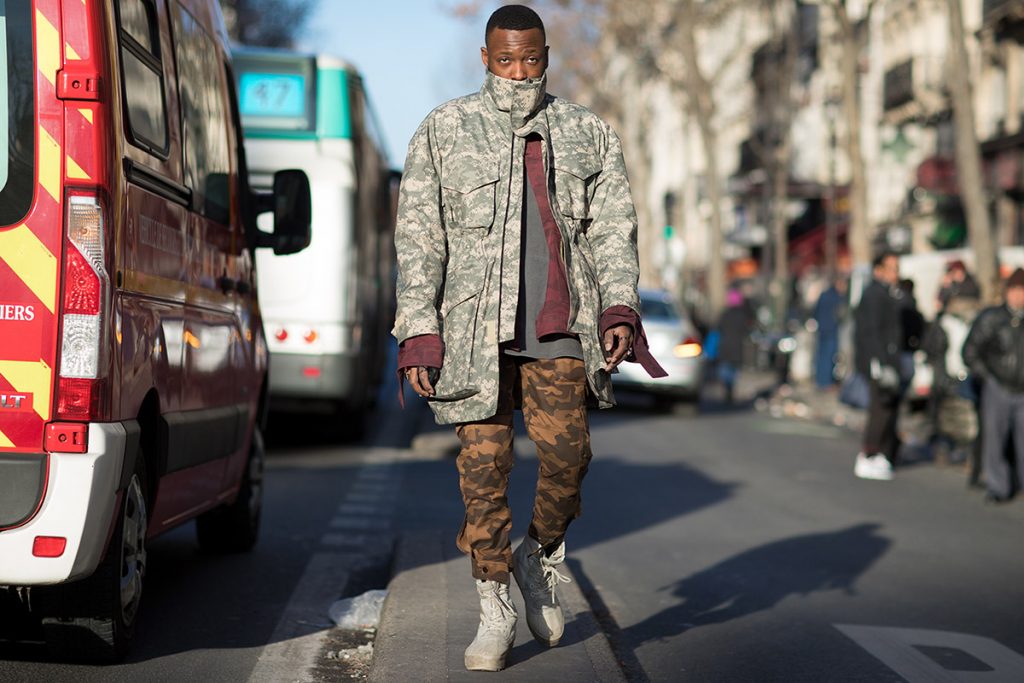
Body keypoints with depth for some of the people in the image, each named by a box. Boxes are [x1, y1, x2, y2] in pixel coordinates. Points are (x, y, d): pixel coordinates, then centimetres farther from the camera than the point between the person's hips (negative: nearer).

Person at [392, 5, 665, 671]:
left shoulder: (588, 134, 13)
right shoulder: (445, 131, 9)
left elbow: (614, 228, 10)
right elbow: (419, 237, 5)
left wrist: (620, 308, -6)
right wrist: (418, 331, -3)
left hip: (560, 329, 1)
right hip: (476, 327, -1)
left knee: (567, 454, -10)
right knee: (484, 467, -1)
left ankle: (542, 556, 20)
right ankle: (496, 610, 11)